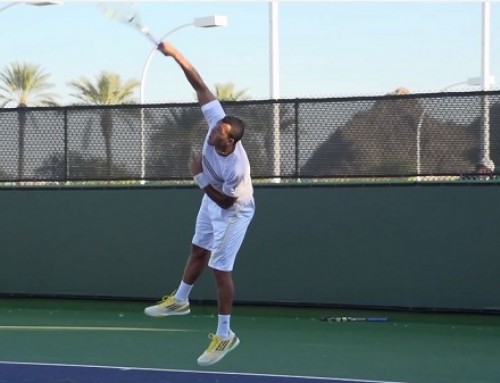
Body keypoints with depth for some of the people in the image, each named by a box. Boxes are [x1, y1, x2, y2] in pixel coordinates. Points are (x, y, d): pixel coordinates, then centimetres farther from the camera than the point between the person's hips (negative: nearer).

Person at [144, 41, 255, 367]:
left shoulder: (236, 168, -42)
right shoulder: (219, 122, -29)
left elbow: (225, 202, -28)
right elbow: (200, 86, -25)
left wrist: (199, 175, -31)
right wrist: (175, 55, -32)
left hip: (233, 212, -8)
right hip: (213, 201, 8)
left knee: (220, 270, -4)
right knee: (199, 252, 24)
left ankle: (225, 335, 7)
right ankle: (179, 301, 45)